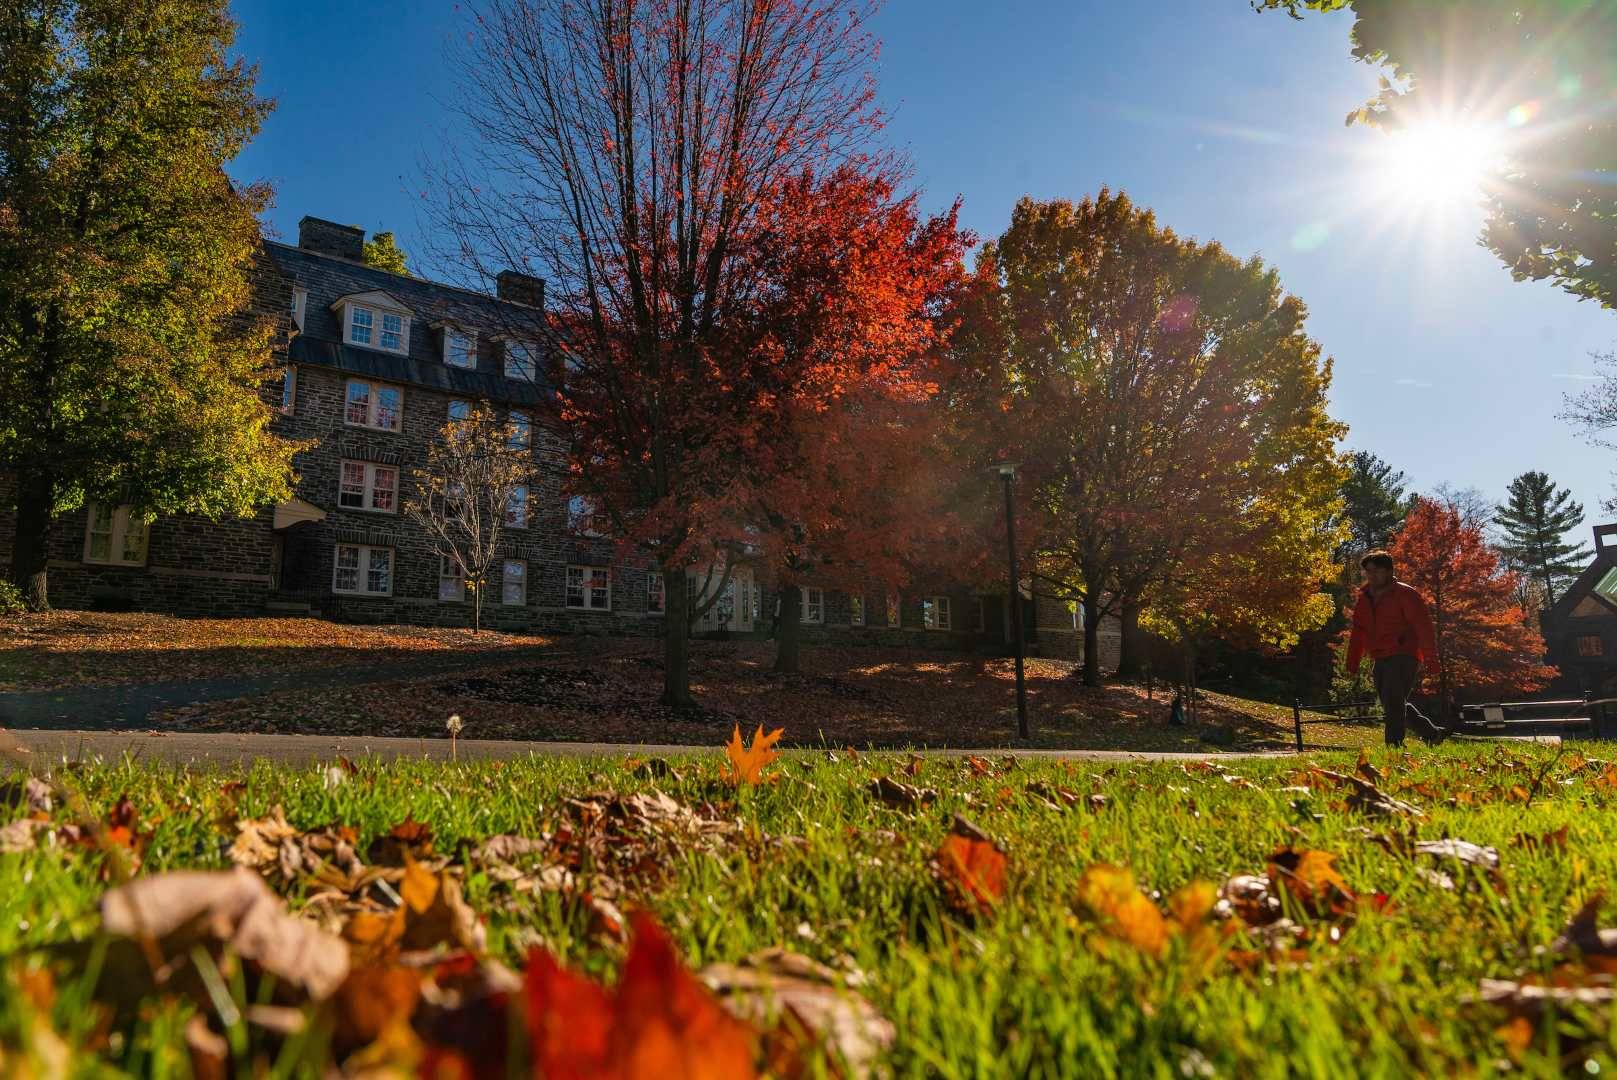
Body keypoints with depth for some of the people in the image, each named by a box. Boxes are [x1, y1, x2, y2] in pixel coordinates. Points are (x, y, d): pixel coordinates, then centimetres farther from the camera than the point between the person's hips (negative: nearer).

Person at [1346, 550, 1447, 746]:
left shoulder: (1405, 594, -5)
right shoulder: (1364, 598, 15)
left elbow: (1423, 626, -11)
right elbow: (1358, 633, 18)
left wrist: (1430, 657, -18)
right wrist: (1352, 664, 14)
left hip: (1404, 658, -8)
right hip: (1381, 661, 8)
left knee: (1393, 704, -14)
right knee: (1394, 706, 14)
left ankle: (1393, 747, -12)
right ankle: (1433, 733, 30)